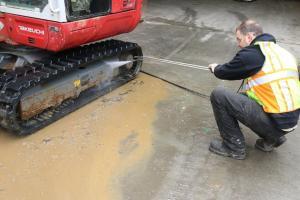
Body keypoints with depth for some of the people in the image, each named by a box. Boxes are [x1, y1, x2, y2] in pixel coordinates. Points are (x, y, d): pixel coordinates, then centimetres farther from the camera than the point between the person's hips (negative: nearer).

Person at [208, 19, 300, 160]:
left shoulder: (251, 53, -13)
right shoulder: (281, 52, 11)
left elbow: (224, 72, 1)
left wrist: (215, 68, 22)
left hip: (273, 121, -9)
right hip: (289, 120, 9)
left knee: (219, 95, -6)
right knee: (241, 98, 27)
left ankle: (234, 147, 5)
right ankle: (271, 138, 19)